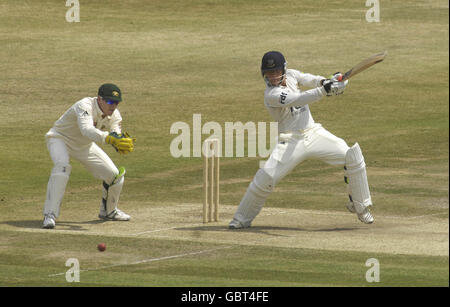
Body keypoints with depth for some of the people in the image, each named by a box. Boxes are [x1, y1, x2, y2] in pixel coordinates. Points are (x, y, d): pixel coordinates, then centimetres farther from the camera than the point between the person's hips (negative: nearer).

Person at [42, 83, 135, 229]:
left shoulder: (114, 115, -13)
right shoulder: (85, 106, -34)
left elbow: (116, 139, -23)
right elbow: (87, 129, -52)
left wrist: (124, 144, -47)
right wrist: (109, 138, -66)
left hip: (85, 146, 7)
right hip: (60, 139, -7)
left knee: (114, 175, 2)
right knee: (62, 166, -37)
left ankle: (108, 211, 31)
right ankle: (49, 215, -35)